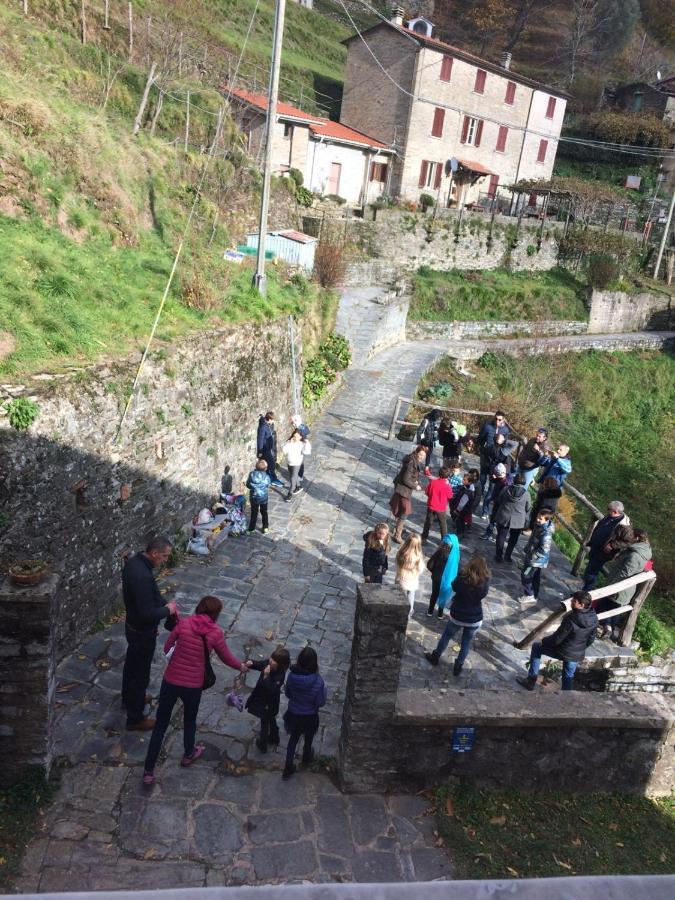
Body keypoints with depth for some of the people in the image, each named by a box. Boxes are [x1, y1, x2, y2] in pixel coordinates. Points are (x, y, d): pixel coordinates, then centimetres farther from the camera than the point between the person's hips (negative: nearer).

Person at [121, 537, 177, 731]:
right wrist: (167, 609, -16)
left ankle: (128, 699, 51)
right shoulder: (142, 576, -36)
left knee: (131, 664, 28)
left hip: (132, 626, 9)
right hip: (143, 632, -9)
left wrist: (165, 603, 1)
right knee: (141, 673, 8)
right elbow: (147, 614, -32)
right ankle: (135, 719, 25)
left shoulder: (134, 562, -6)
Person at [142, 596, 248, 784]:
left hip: (171, 681, 1)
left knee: (161, 724, 15)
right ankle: (188, 754, 50)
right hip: (193, 685, -1)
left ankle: (148, 771, 19)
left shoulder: (183, 623, -7)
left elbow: (167, 648, 3)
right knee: (190, 720, 27)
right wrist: (241, 666, 23)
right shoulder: (215, 633, -10)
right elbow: (227, 658, 4)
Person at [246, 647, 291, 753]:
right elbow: (257, 664, -5)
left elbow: (270, 690, -39)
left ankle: (262, 744, 39)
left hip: (269, 704, -7)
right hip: (261, 698, 7)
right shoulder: (267, 663, -18)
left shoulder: (280, 676, -35)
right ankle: (274, 739, 51)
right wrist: (250, 663, -26)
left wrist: (266, 676, -44)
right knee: (271, 720, 28)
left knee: (265, 723, 17)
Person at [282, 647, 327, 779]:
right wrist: (323, 690, -4)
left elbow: (287, 693, -5)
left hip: (293, 714, 2)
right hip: (309, 716, -2)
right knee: (308, 738, 29)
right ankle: (306, 758, 55)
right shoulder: (317, 681, -31)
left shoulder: (292, 675, -22)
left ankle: (288, 768, 35)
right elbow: (321, 702, -19)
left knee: (293, 739, 26)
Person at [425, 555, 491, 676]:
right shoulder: (485, 583, -18)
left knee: (446, 637, 23)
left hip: (457, 616, -1)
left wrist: (463, 572, -2)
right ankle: (458, 667, 33)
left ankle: (435, 657, 41)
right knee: (466, 644, 21)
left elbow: (454, 587, -3)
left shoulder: (463, 578, -23)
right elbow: (482, 595, 1)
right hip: (475, 619, 1)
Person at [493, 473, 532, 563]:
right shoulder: (526, 493, -10)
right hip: (518, 521, -1)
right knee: (513, 539, 17)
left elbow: (498, 502, 3)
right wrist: (525, 520, 14)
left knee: (501, 537, 12)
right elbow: (528, 508, -1)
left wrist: (495, 514, 17)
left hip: (503, 518, 1)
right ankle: (507, 556, 22)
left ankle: (499, 556, 16)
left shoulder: (506, 489, -5)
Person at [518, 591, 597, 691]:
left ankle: (531, 681, 21)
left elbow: (557, 638, -22)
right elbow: (591, 639, 4)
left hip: (563, 652, -5)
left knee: (536, 646, 17)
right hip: (578, 655, 5)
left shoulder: (571, 619, -32)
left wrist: (544, 641, -2)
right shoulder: (594, 618, -11)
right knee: (568, 676, 26)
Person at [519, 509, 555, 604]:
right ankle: (534, 596, 32)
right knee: (535, 578, 20)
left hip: (536, 560, -9)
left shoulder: (546, 533, -29)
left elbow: (544, 550, -32)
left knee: (525, 576, 0)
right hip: (536, 559, 9)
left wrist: (532, 556, -25)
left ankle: (529, 595, 13)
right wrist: (527, 551, 17)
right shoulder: (539, 526, 1)